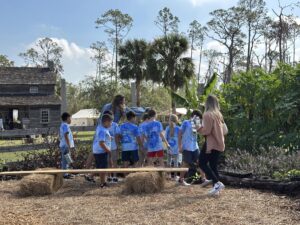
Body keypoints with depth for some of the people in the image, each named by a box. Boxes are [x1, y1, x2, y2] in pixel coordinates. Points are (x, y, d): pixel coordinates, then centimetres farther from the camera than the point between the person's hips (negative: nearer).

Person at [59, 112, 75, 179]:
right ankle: (65, 174, -6)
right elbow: (66, 136, -22)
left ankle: (65, 173, 20)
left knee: (64, 160, 14)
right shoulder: (65, 125, -14)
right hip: (65, 146, -10)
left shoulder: (63, 125, 18)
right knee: (66, 160, -8)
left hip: (63, 145, 10)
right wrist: (69, 146, -22)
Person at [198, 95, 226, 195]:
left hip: (211, 143, -8)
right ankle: (216, 187, 9)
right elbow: (223, 130, 15)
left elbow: (206, 130, -17)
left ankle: (217, 183, -10)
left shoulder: (207, 114, -13)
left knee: (202, 163, 0)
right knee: (214, 165, 11)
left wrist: (198, 128, 0)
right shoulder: (219, 114, 11)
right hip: (218, 144, 8)